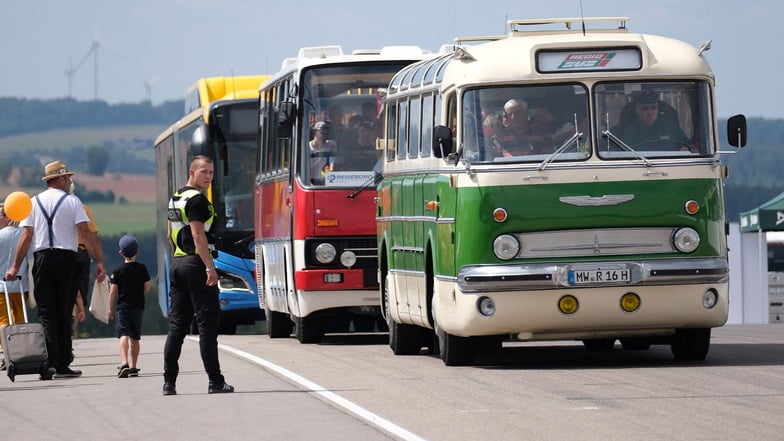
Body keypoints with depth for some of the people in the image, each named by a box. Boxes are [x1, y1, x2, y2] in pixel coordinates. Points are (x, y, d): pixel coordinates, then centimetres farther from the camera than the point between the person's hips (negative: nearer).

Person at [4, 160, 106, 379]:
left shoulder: (34, 202, 8)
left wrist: (15, 267, 6)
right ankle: (63, 365, 5)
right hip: (66, 258, -2)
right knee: (64, 313, 5)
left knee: (46, 312, 3)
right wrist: (99, 262, -5)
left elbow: (26, 237, 2)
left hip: (41, 258, 2)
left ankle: (49, 363, -7)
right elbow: (87, 233, -7)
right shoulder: (72, 201, 1)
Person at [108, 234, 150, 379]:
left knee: (124, 335, -10)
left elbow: (113, 292, -5)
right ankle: (133, 367, 11)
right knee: (135, 338, 10)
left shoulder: (118, 271, -5)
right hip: (138, 307, 3)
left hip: (123, 307, -3)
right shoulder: (142, 269, 0)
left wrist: (110, 309, 3)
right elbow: (147, 288, 4)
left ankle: (124, 363, -30)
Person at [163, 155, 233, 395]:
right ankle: (215, 382, -7)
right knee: (207, 324, -6)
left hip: (177, 264, 9)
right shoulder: (197, 199, -12)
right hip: (196, 265, -9)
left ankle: (169, 382, 6)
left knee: (177, 325, 9)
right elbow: (198, 235, -19)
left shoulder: (175, 198, 17)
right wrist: (210, 267, -21)